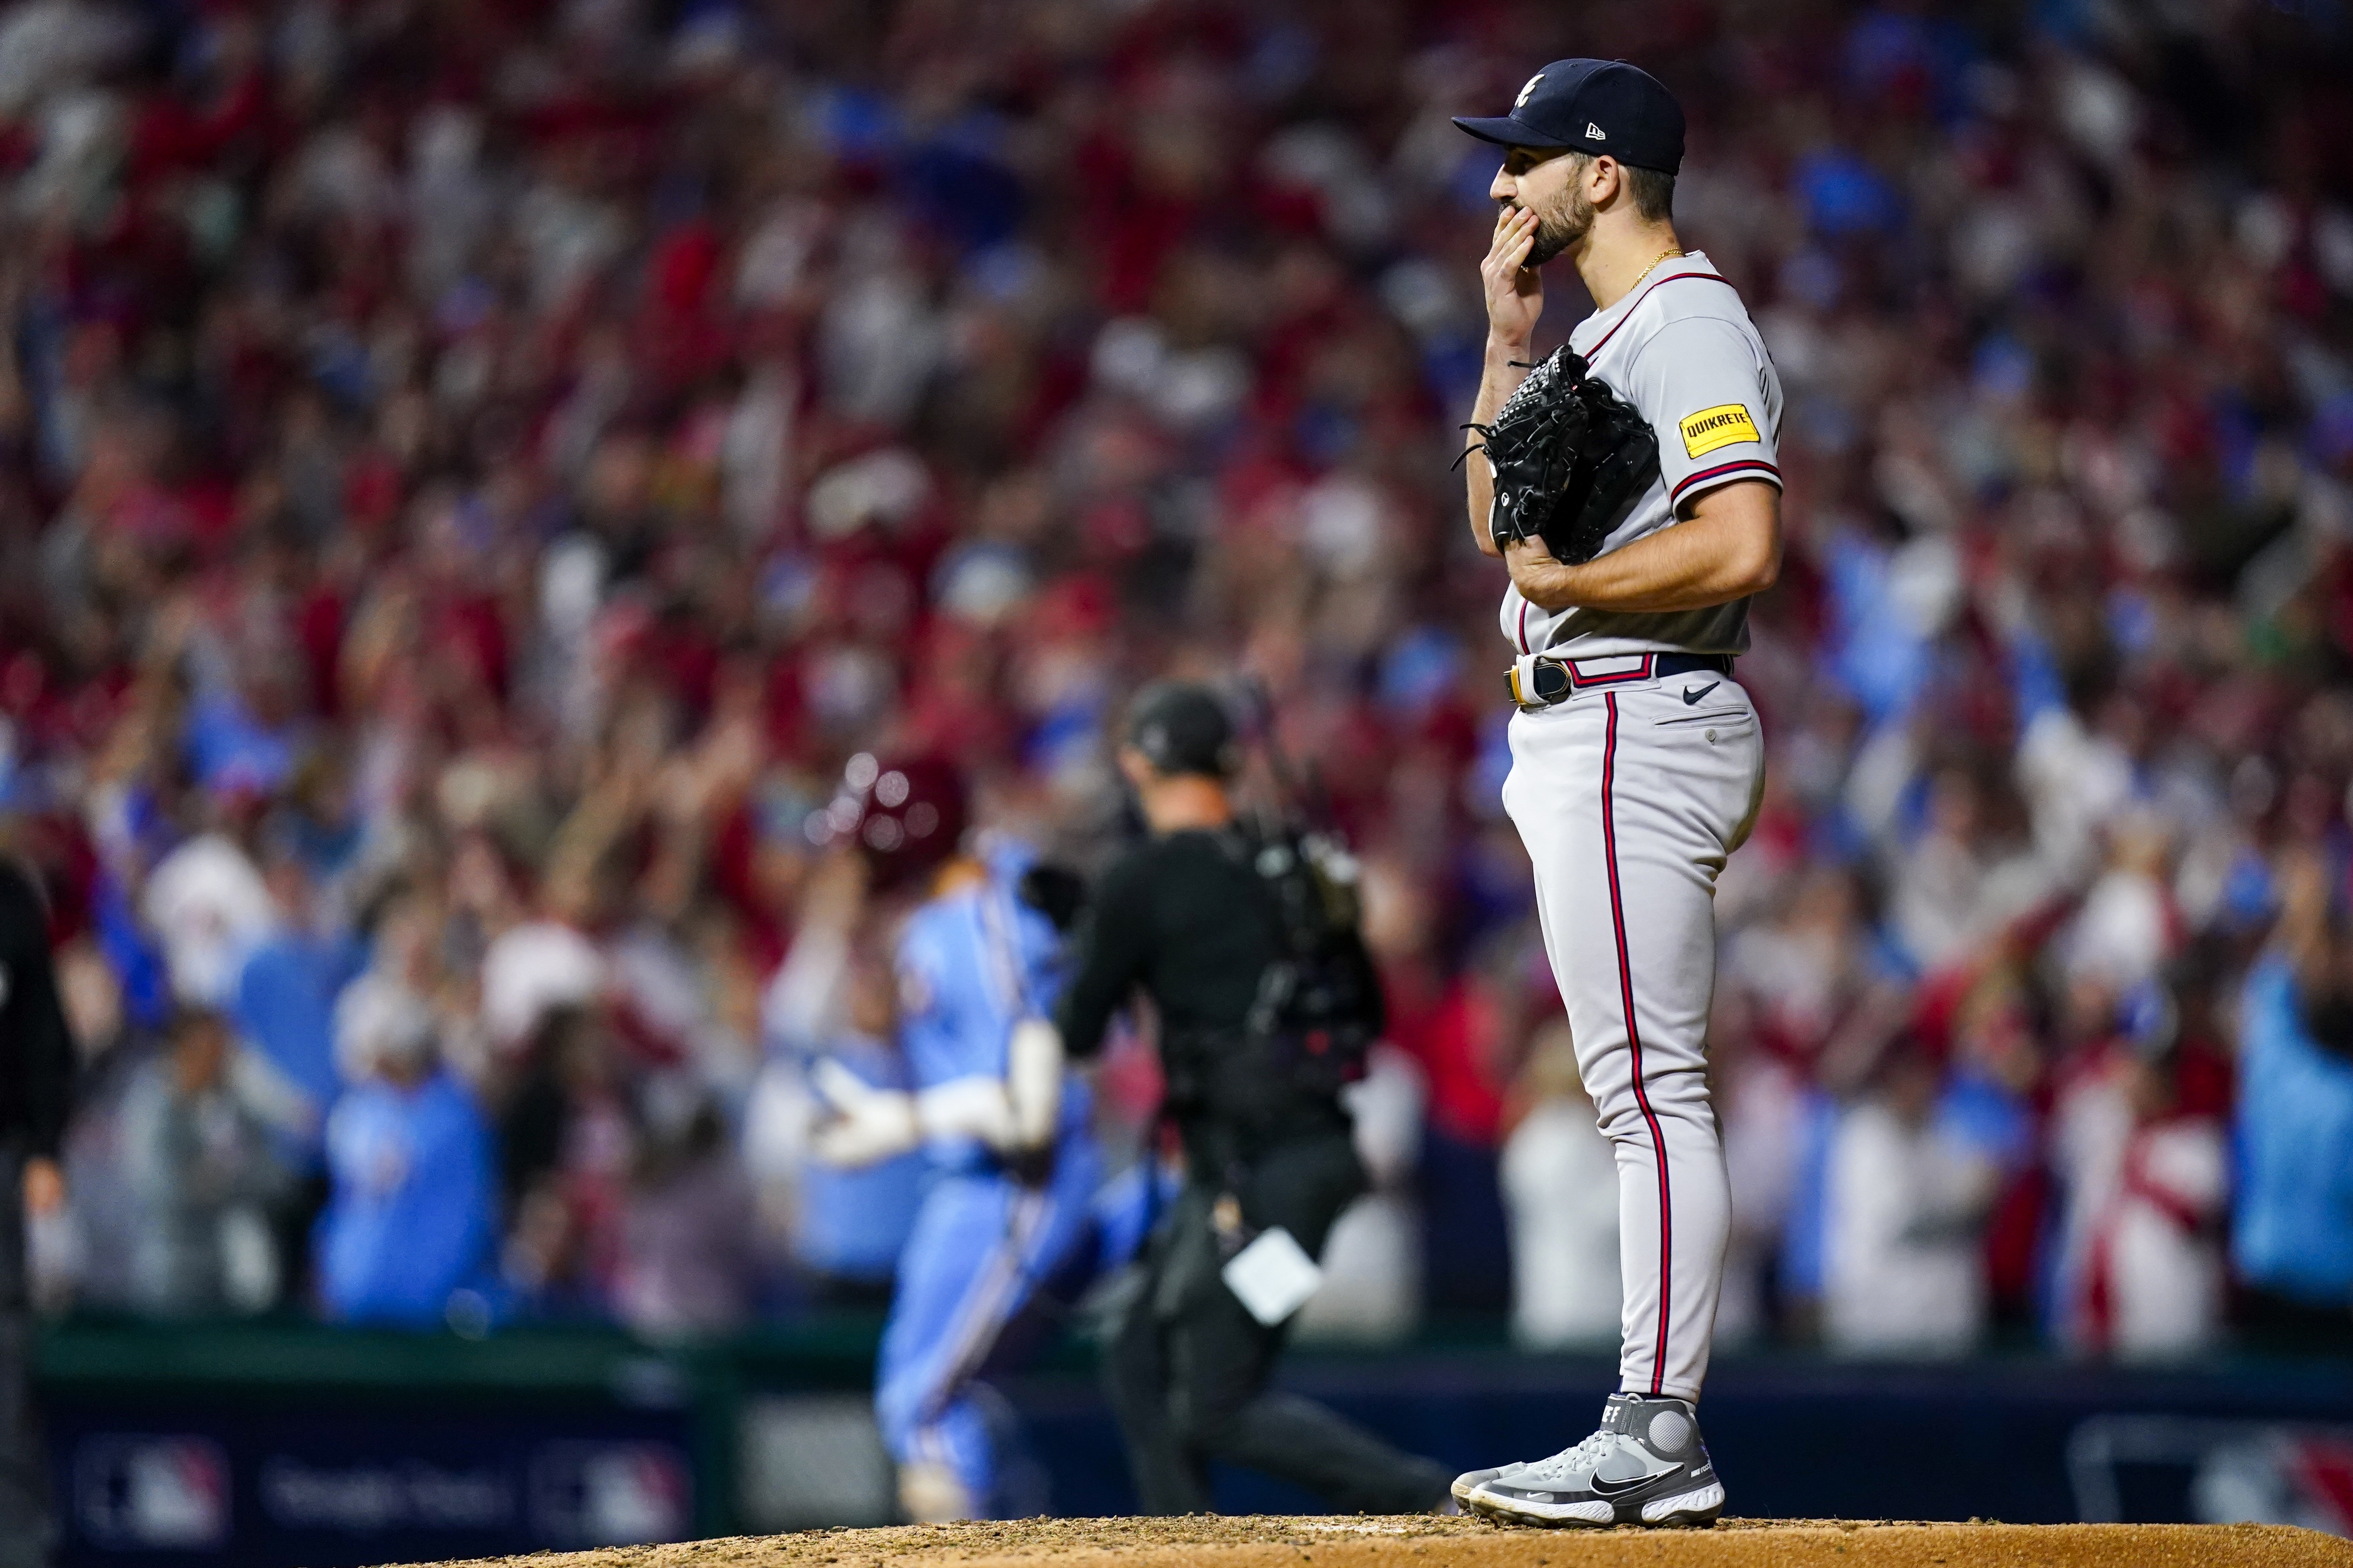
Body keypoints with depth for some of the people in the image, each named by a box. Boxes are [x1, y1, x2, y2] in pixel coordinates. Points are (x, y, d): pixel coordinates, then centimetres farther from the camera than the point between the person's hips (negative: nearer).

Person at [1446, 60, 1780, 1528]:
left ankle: (1657, 1437, -13)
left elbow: (1742, 546, -24)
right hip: (1588, 734, 11)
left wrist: (1563, 584, -14)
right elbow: (1498, 518, 23)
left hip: (1643, 728, -11)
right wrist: (1511, 340, 14)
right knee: (1646, 1092, 10)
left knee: (1650, 1086, -12)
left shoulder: (1689, 322, -12)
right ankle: (1658, 1437, 12)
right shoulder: (1608, 331, 20)